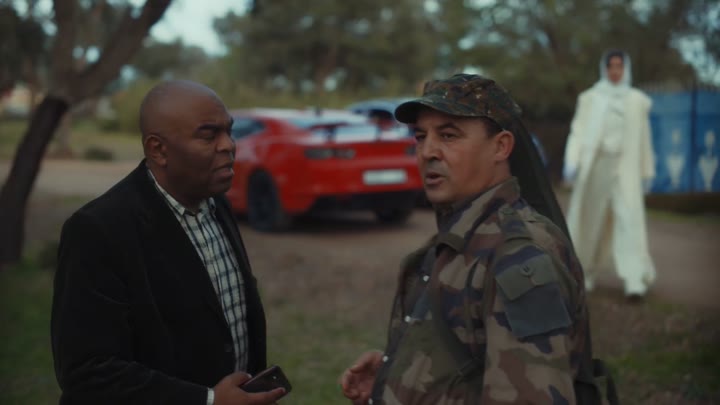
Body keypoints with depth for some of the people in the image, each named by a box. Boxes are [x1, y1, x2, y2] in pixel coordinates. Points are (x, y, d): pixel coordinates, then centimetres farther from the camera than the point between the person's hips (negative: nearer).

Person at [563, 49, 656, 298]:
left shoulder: (637, 100, 10)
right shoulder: (589, 98, 7)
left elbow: (643, 138, 15)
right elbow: (578, 131, 2)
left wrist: (647, 171, 16)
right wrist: (571, 162, -11)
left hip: (625, 167, 0)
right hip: (594, 164, 0)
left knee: (629, 217, -15)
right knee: (589, 220, 7)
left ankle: (635, 280, -21)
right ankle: (586, 271, 29)